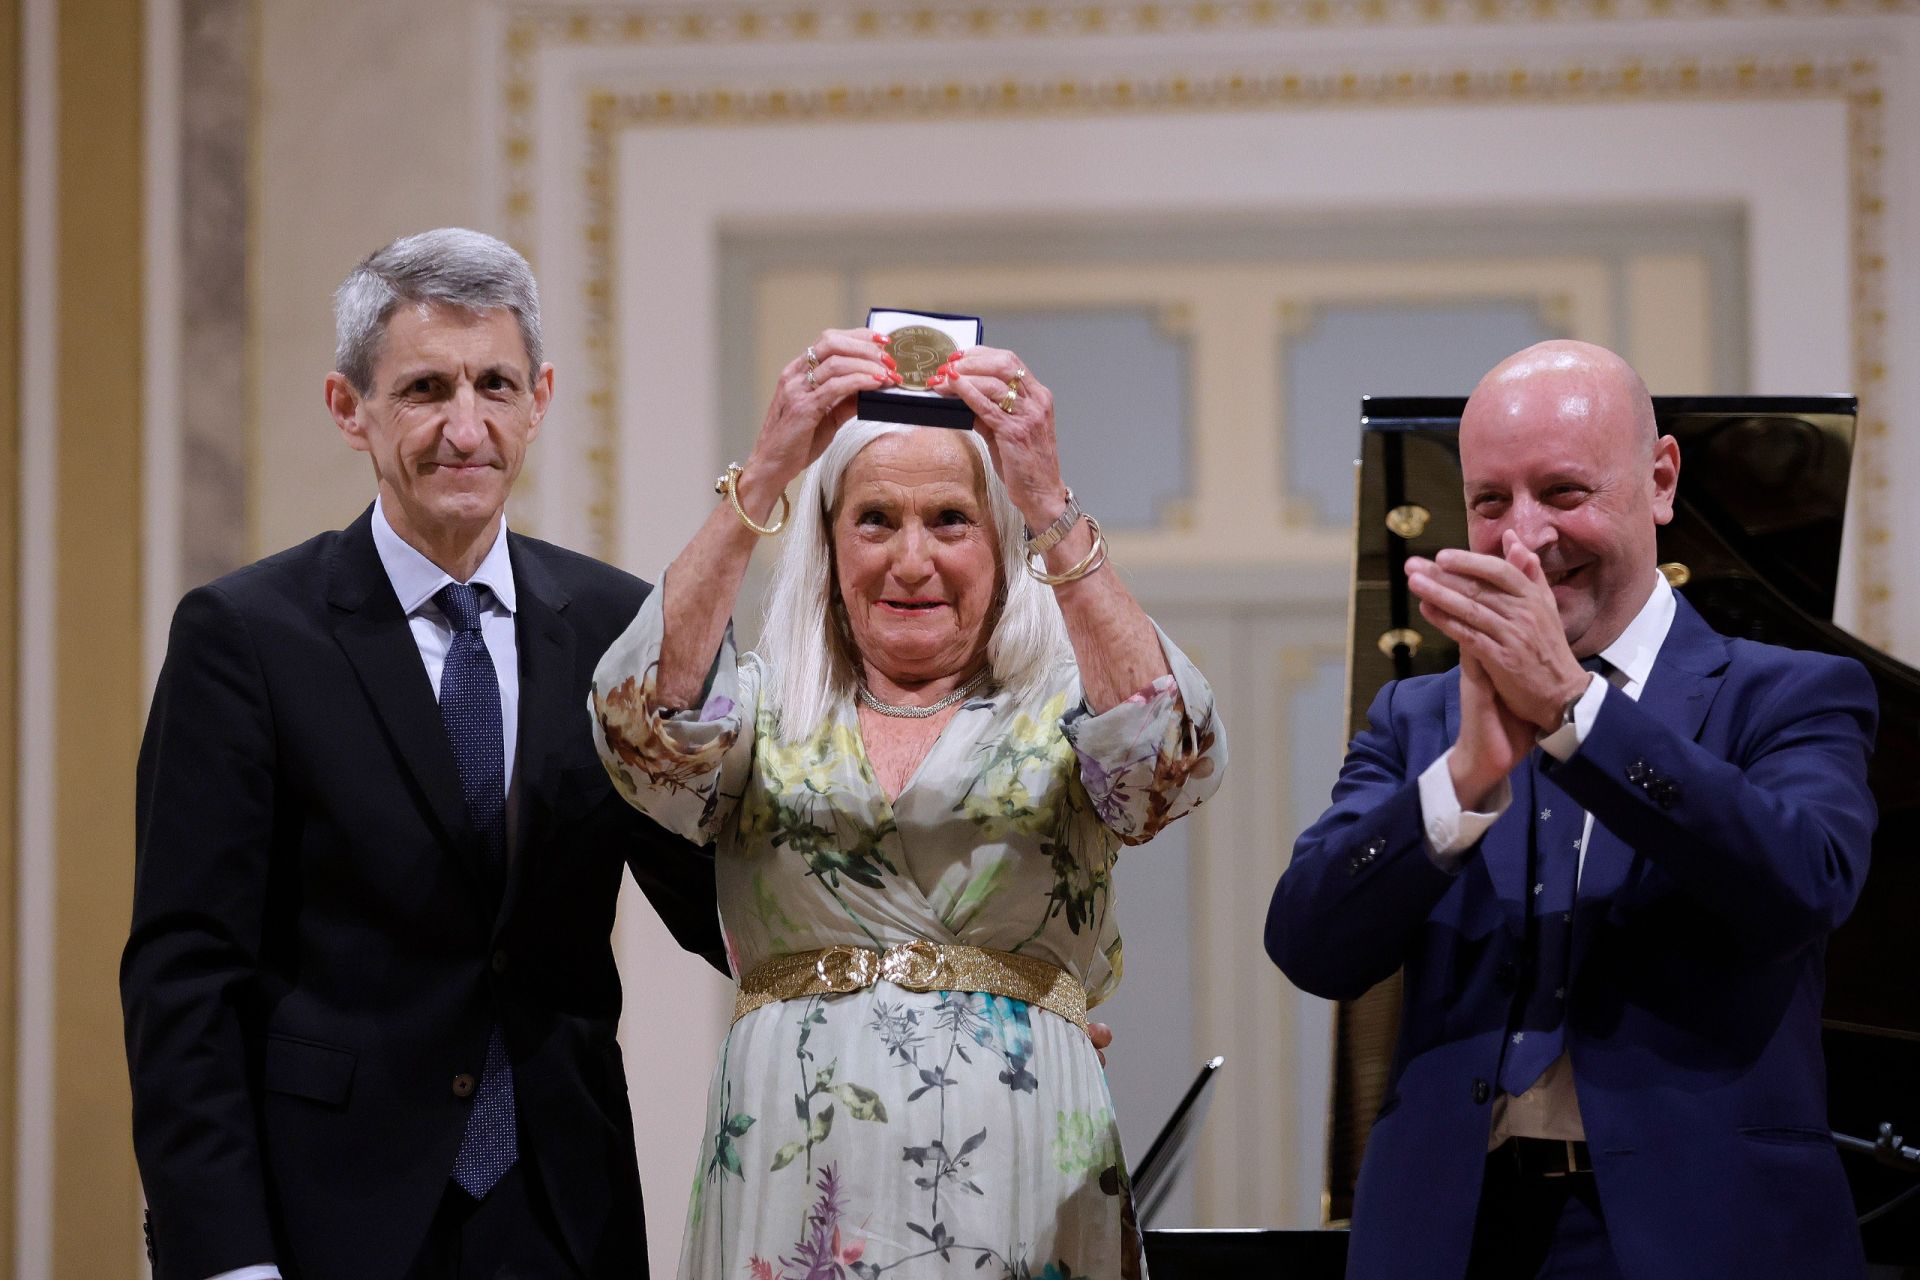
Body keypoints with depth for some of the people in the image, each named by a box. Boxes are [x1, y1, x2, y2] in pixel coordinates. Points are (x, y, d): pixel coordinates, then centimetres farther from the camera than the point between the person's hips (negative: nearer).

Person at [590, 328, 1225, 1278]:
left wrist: (1050, 507, -26)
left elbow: (1172, 752, -17)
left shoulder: (1065, 719, 5)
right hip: (796, 1171, 1)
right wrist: (761, 477, -23)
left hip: (1014, 1169, 0)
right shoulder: (765, 713, 8)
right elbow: (645, 720, -14)